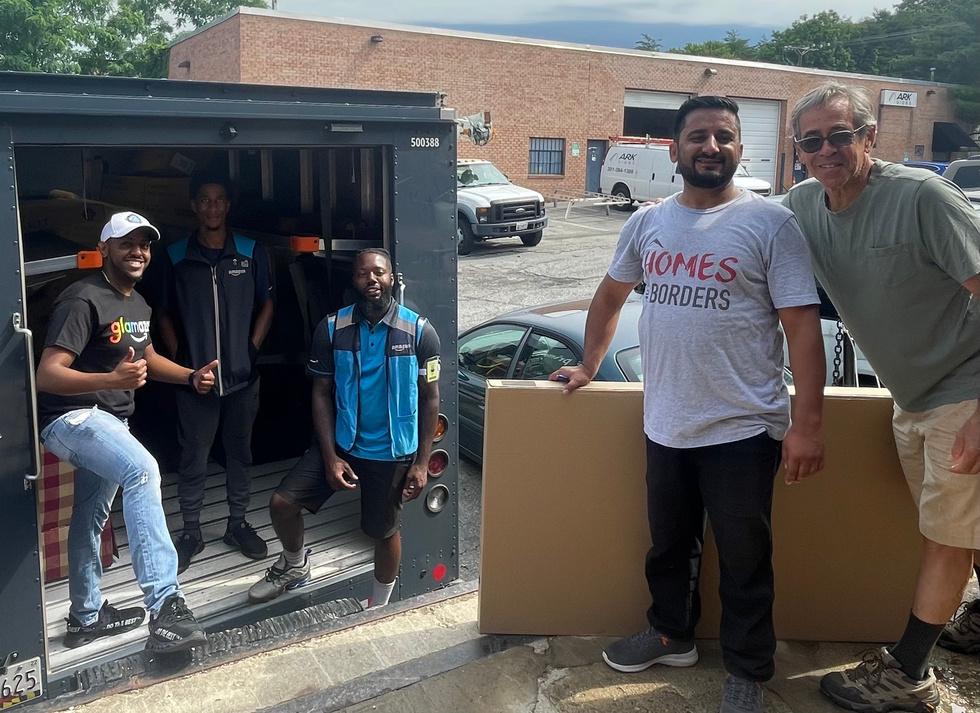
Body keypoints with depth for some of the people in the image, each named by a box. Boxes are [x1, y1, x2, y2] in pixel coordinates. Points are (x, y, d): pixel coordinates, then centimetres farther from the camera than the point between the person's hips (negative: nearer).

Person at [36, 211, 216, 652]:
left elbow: (146, 356, 27)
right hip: (71, 416, -10)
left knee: (92, 517, 20)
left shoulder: (138, 303, 11)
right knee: (142, 470, -34)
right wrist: (113, 379, -40)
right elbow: (47, 375, -25)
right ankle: (165, 605, -37)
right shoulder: (83, 300, -19)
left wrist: (191, 376, 10)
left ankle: (86, 617, 37)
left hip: (110, 419, 10)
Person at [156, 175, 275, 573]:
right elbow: (165, 315, 7)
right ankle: (191, 532, 23)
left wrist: (252, 349, -1)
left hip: (242, 376, 1)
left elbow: (266, 305, 7)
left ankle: (238, 524, 29)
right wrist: (179, 361, -1)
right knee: (193, 460, 8)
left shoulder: (251, 253, -1)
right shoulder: (176, 257, -1)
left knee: (239, 453, 14)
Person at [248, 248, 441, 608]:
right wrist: (330, 457, -9)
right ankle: (294, 565, 26)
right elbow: (322, 394, -1)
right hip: (341, 443, 2)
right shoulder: (332, 329, -6)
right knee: (283, 501, -7)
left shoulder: (420, 331, -11)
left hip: (392, 451, -2)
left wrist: (422, 463, -8)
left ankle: (378, 608, 38)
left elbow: (430, 398, -5)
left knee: (383, 531, 12)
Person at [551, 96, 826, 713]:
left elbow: (803, 327, -11)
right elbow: (610, 296, 21)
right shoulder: (647, 223, 6)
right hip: (664, 426, 5)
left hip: (744, 430, -4)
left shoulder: (770, 223, -8)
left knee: (745, 560, 11)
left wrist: (807, 425, -16)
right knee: (669, 546, 21)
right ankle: (672, 634, 44)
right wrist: (589, 367, 24)